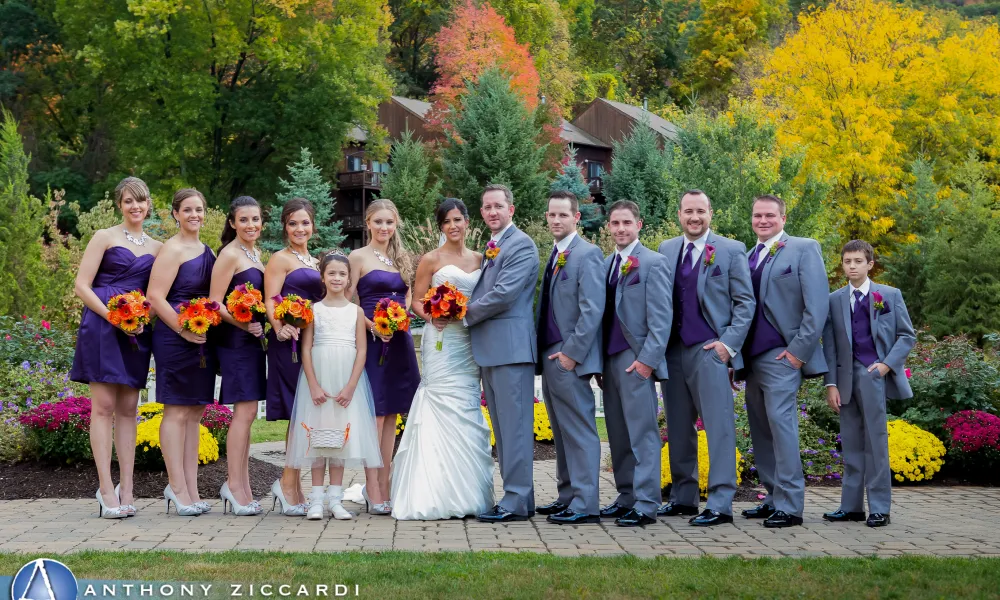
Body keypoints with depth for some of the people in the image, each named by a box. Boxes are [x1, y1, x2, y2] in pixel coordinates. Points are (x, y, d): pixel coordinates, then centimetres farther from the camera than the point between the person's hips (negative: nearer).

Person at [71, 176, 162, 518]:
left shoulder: (156, 247, 15)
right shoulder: (105, 238, 2)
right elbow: (82, 287, -3)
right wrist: (114, 317, -15)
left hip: (136, 332, 4)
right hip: (102, 327, -4)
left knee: (128, 409, 5)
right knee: (104, 406, -7)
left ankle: (126, 488, 7)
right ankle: (106, 489, -7)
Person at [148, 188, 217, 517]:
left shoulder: (207, 251, 15)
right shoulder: (172, 250, -9)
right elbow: (155, 297, -16)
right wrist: (184, 330, -18)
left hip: (202, 339, 8)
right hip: (175, 338, -8)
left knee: (194, 413, 8)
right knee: (177, 412, -5)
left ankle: (190, 489, 12)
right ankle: (177, 487, -1)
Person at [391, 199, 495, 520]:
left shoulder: (479, 259, 14)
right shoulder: (432, 259, 2)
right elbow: (417, 301, 1)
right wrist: (431, 316, -18)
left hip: (471, 343, 5)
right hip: (442, 341, -5)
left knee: (470, 417, 4)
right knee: (447, 413, -9)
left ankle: (469, 495, 10)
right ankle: (443, 496, -6)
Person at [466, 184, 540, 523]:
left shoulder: (521, 245, -9)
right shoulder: (490, 248, 20)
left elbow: (504, 293, -18)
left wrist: (466, 315, -7)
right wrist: (467, 312, 2)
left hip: (511, 346, -10)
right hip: (489, 349, 10)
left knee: (514, 425, -7)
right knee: (502, 427, 12)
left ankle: (517, 501, -6)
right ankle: (516, 495, 17)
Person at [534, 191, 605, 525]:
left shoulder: (587, 254, -10)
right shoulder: (554, 256, 17)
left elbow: (593, 309, -17)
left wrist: (571, 353, -18)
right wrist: (544, 354, 14)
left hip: (569, 359, -9)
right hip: (550, 357, 9)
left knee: (579, 431, -6)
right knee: (561, 432, 13)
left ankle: (585, 505, -4)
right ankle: (567, 496, 20)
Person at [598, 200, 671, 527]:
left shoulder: (652, 262, -5)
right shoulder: (608, 264, 16)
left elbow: (661, 318, -9)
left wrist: (647, 359, -15)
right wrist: (598, 361, 13)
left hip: (636, 361, -7)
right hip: (610, 359, 7)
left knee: (642, 433, -6)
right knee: (618, 435, 9)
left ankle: (646, 505, -4)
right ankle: (627, 497, 16)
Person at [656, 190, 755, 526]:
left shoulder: (731, 250, 1)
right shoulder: (666, 250, 13)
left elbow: (745, 302, 0)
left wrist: (729, 343, -9)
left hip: (710, 350, -5)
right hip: (672, 350, 5)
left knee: (718, 427, -6)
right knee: (679, 428, 10)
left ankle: (720, 504, -6)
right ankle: (683, 497, 18)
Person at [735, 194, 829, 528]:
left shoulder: (803, 249, -1)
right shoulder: (747, 257, 16)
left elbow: (817, 304, -7)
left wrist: (799, 350, -12)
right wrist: (737, 353, 8)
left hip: (781, 356, -6)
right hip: (751, 357, 6)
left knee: (780, 422, -12)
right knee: (761, 428, 7)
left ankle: (790, 505, -9)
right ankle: (773, 498, 15)